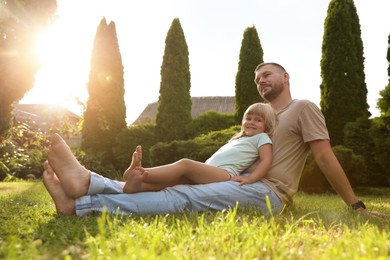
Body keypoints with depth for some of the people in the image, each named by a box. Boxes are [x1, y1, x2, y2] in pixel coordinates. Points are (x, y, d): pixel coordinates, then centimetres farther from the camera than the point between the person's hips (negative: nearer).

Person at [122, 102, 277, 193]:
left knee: (185, 164, -26)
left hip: (226, 174, -8)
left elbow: (267, 160, -3)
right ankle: (138, 185, -40)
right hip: (209, 173, 8)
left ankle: (139, 174, -39)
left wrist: (250, 179, -18)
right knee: (178, 178, -18)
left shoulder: (261, 137, 13)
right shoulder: (238, 139, 37)